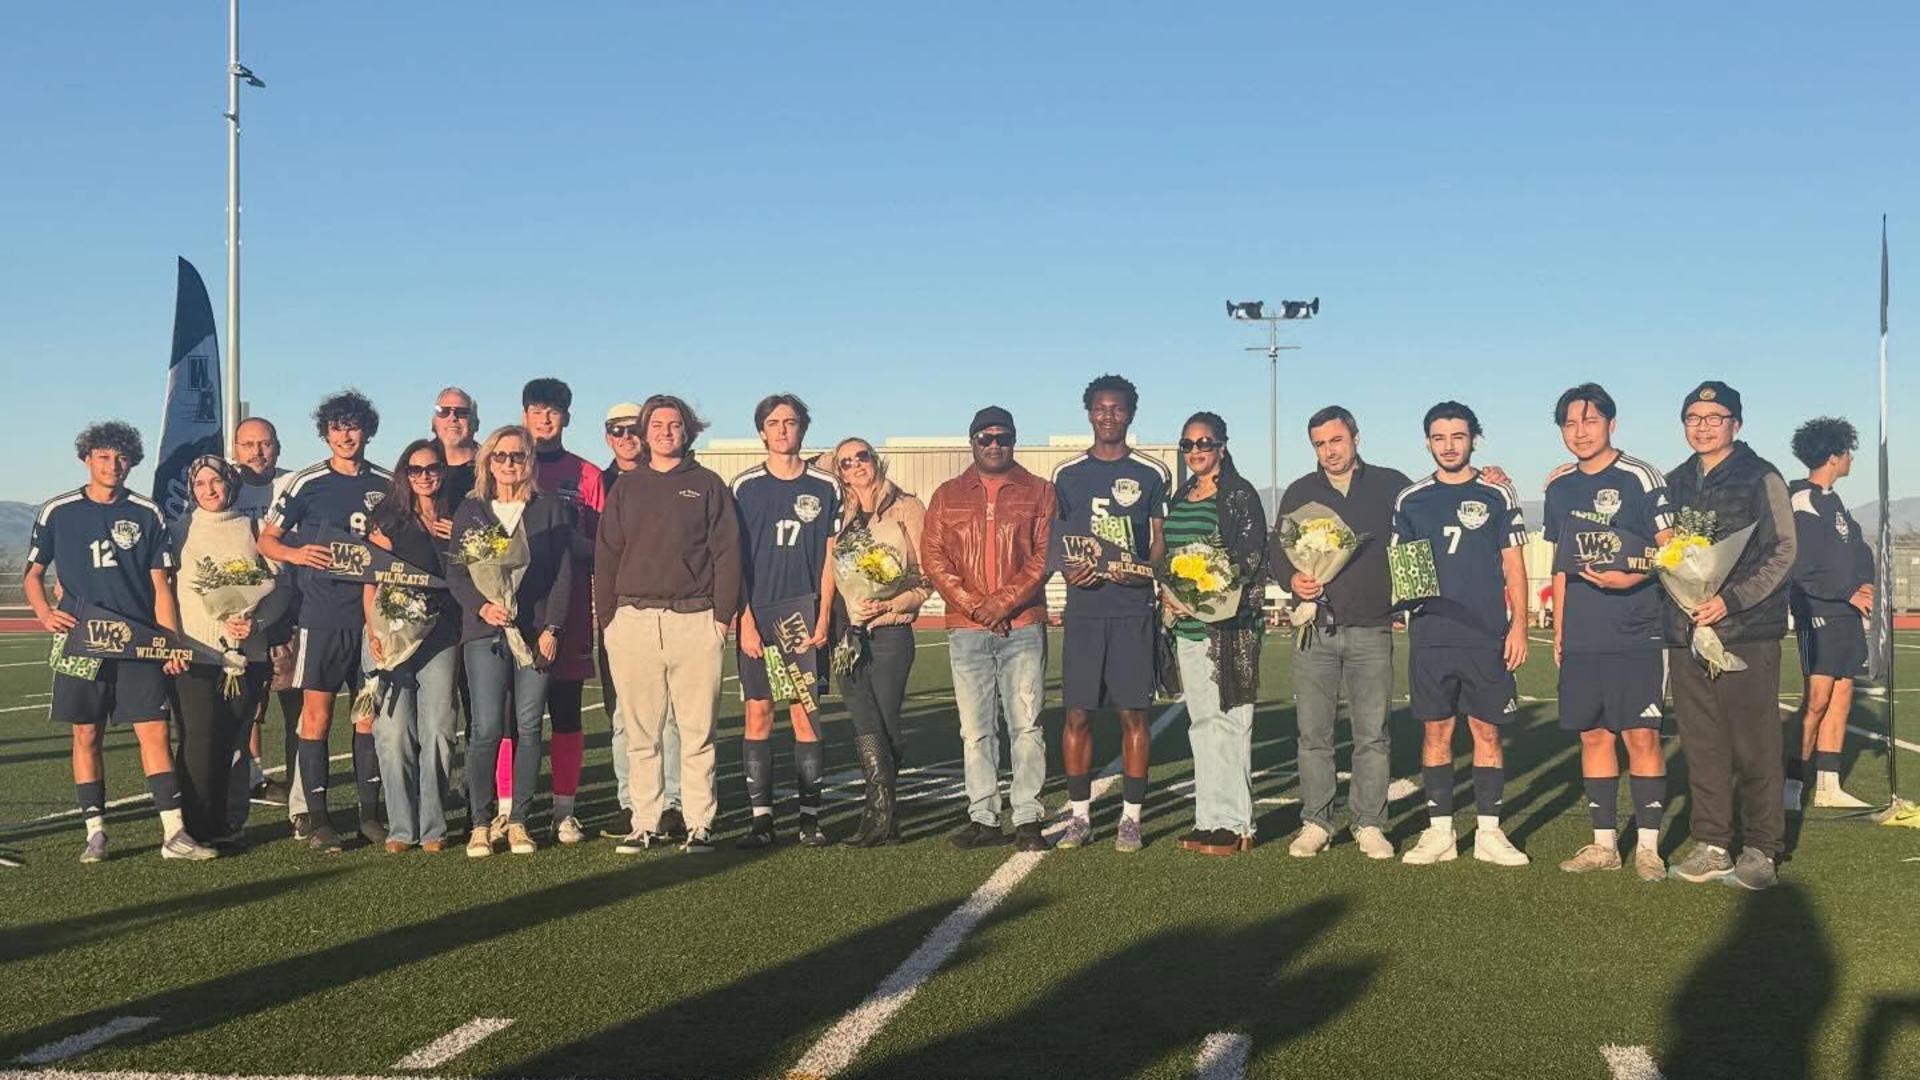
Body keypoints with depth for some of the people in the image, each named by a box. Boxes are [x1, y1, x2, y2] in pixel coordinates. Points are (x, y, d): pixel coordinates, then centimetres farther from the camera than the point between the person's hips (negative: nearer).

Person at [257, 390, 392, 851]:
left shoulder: (386, 484, 9)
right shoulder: (307, 483, 1)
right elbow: (266, 539, 4)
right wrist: (296, 554, -14)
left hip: (372, 615, 3)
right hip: (322, 617, -3)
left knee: (370, 712, 7)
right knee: (317, 714, -2)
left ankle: (370, 812, 16)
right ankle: (315, 817, 5)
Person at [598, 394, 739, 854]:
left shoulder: (707, 485, 9)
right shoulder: (626, 488, 15)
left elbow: (727, 553, 5)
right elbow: (606, 557, 14)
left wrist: (723, 615, -3)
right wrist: (606, 619, 6)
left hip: (695, 619, -2)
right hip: (634, 620, 2)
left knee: (697, 731, -1)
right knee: (640, 733, 3)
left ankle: (700, 824, 5)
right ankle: (645, 824, 8)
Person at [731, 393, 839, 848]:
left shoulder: (825, 487, 7)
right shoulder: (745, 486, 7)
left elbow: (830, 560, 7)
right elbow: (734, 560, 5)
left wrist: (822, 619, -3)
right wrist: (746, 621, -4)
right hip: (757, 616, 1)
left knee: (804, 713, -2)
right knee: (758, 713, -1)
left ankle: (810, 817, 3)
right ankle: (761, 817, 4)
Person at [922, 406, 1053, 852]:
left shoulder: (1038, 492, 8)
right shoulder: (948, 496, 13)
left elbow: (1045, 553, -1)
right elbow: (932, 557, 5)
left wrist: (1005, 600, -12)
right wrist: (973, 604, -7)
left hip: (1023, 627, -2)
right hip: (966, 630, 2)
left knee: (1026, 724, -3)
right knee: (975, 729, 3)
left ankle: (1027, 817, 0)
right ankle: (982, 817, 8)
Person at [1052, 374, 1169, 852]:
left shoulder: (1152, 474, 6)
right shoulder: (1067, 474, 10)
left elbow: (1161, 543, 6)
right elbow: (1054, 540, 13)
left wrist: (1141, 571, -14)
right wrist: (1068, 570, -7)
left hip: (1133, 610, -1)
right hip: (1083, 609, 1)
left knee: (1133, 714, 0)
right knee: (1077, 714, 1)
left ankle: (1131, 818, 9)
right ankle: (1079, 816, 11)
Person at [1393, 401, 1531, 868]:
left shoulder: (1498, 496, 5)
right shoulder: (1411, 500, 9)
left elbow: (1514, 567, 5)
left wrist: (1518, 625, -3)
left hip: (1487, 637, -1)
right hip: (1430, 636, 1)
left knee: (1486, 731, 2)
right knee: (1436, 730, 4)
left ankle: (1489, 832, 10)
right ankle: (1439, 831, 11)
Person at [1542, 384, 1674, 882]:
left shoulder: (1640, 477, -5)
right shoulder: (1560, 487, 12)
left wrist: (1633, 578, -23)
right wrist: (1558, 630, 16)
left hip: (1636, 634, -5)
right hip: (1580, 639, 5)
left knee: (1641, 735, -5)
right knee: (1593, 734, 8)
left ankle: (1648, 847, 3)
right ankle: (1604, 844, 17)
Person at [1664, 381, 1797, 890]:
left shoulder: (1761, 478, -1)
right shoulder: (1674, 484, 14)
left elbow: (1782, 552, -7)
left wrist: (1731, 600, -17)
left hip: (1747, 633, -5)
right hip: (1686, 636, 5)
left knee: (1754, 746, -2)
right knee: (1701, 746, 8)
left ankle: (1762, 850, 8)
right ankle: (1711, 845, 16)